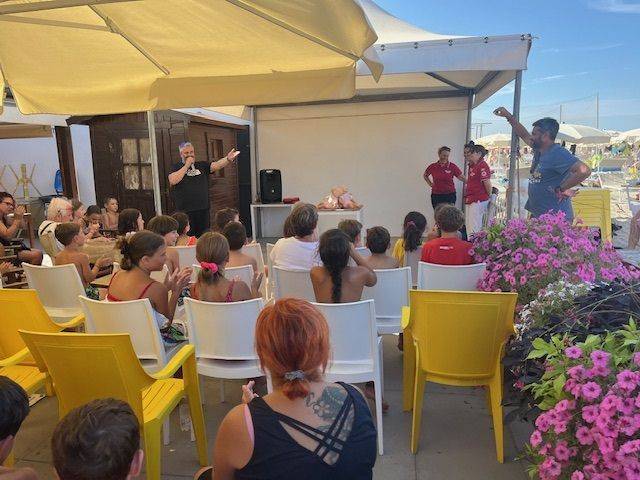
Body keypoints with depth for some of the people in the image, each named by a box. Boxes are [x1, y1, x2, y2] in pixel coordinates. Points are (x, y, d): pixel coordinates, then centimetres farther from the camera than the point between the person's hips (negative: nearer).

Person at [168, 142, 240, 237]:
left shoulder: (202, 165, 14)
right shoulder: (176, 167, 7)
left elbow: (217, 165, -2)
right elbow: (173, 181, -12)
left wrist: (228, 159, -23)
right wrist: (187, 165, -8)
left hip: (203, 209, 3)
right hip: (185, 211, -3)